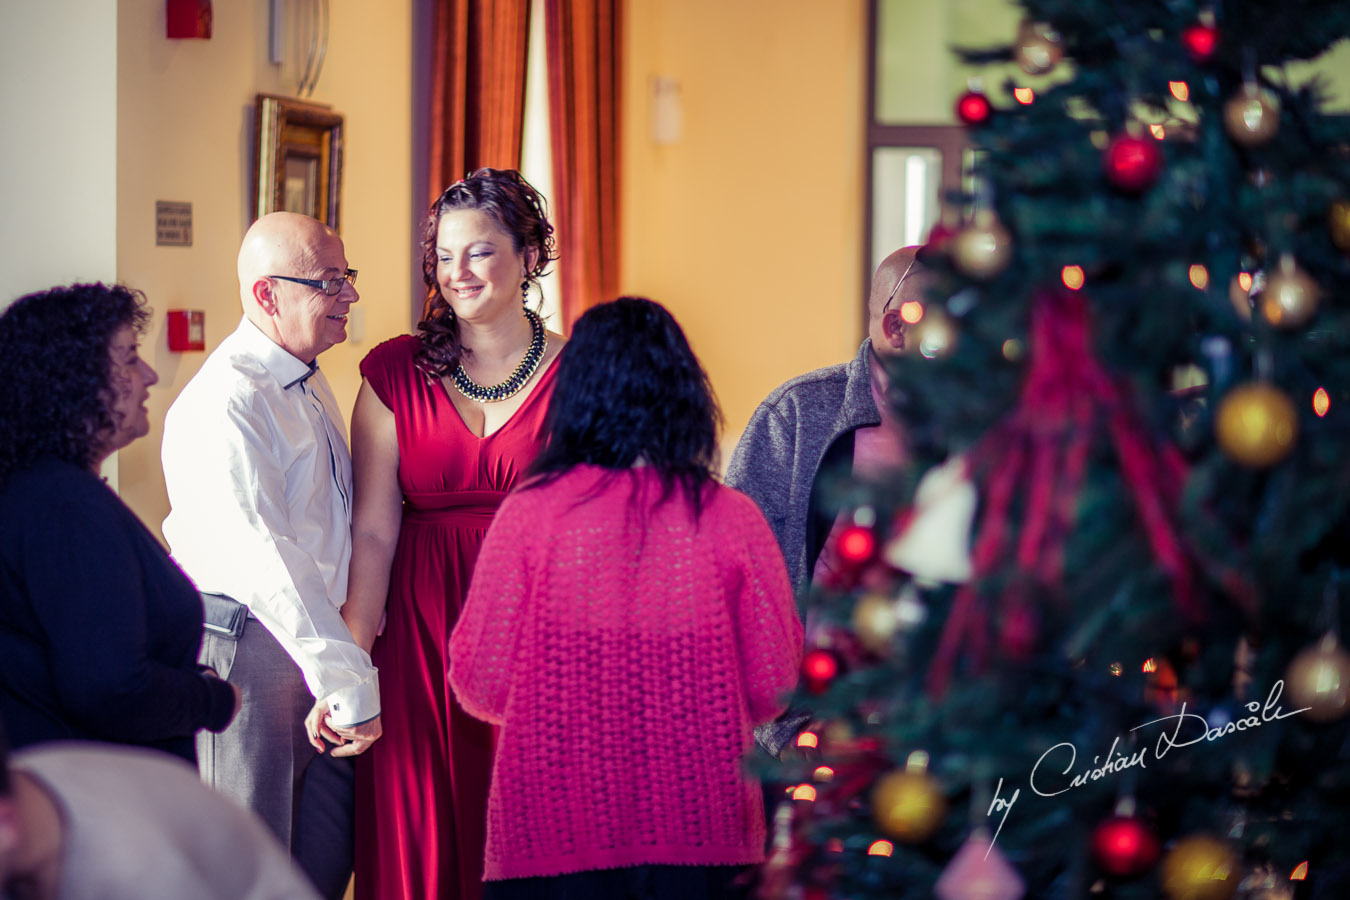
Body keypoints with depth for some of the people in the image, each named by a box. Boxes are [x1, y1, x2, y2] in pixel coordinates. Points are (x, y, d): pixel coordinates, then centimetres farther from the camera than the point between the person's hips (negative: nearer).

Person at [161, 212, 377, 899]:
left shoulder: (309, 382, 14)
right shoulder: (225, 405, -19)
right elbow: (266, 561, -27)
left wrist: (351, 658, 15)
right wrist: (348, 682, -30)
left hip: (321, 637, 9)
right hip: (249, 648, -9)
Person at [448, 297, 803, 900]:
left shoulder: (529, 514, -7)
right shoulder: (732, 519, -4)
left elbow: (481, 684, -3)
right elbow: (774, 686, 1)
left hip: (553, 830, -1)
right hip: (702, 830, 1)